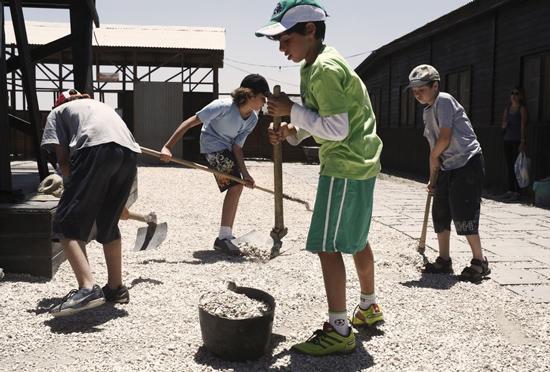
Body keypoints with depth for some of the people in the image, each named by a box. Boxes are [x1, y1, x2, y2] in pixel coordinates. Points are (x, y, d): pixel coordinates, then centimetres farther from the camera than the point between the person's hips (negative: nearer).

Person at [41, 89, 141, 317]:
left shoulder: (57, 112, 29)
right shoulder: (99, 105, 43)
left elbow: (63, 158, 13)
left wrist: (74, 188, 20)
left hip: (97, 147, -6)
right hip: (129, 152, 6)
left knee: (67, 223, -2)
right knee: (108, 224, 19)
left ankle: (87, 288, -19)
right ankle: (116, 288, 26)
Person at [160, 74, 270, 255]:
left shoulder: (253, 119, -8)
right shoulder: (224, 106, -29)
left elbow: (237, 147, -8)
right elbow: (190, 122, -28)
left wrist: (245, 173, -21)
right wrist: (168, 147, -34)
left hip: (229, 149, 8)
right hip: (214, 146, -8)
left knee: (235, 187, 8)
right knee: (235, 186, -20)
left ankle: (225, 237, 20)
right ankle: (224, 238, -13)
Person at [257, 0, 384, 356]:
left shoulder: (324, 70, -19)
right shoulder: (320, 64, 13)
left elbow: (336, 129, -24)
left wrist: (292, 110, -17)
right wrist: (293, 131, 4)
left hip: (345, 166, -11)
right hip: (359, 163, 11)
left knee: (327, 245, -7)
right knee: (356, 239, 21)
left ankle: (339, 330, -1)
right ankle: (369, 307, 38)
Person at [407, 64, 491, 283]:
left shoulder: (443, 100, -13)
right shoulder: (427, 112, 14)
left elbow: (445, 138, -19)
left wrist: (433, 157, -1)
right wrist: (432, 178, 14)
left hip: (467, 162, -9)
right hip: (448, 167, 9)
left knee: (462, 213, -8)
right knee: (440, 213, 10)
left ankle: (479, 262, 5)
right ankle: (444, 261, 21)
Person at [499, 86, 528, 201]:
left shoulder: (522, 109, -2)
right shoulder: (507, 108, 15)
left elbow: (523, 125, -9)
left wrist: (523, 142, -15)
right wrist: (504, 125, -5)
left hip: (517, 140, -6)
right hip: (507, 140, 6)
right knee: (509, 166, 7)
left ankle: (517, 192, -8)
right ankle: (510, 190, 12)